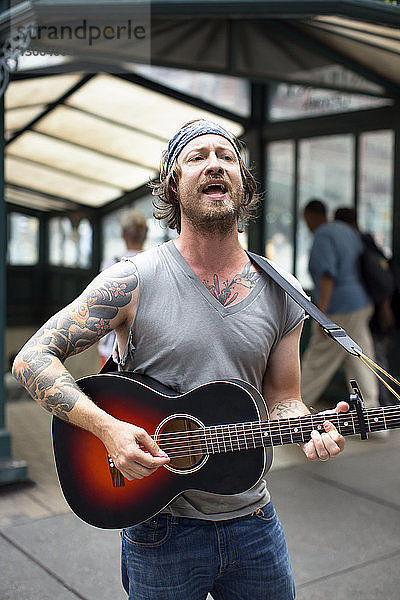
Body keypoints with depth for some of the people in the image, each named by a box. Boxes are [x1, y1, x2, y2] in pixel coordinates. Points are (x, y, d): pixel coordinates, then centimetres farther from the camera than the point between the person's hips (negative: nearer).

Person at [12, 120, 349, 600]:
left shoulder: (281, 295, 0)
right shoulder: (133, 281, -12)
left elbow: (281, 396, 8)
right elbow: (32, 359, -11)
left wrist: (309, 430, -14)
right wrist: (107, 427, -24)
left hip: (252, 521, 4)